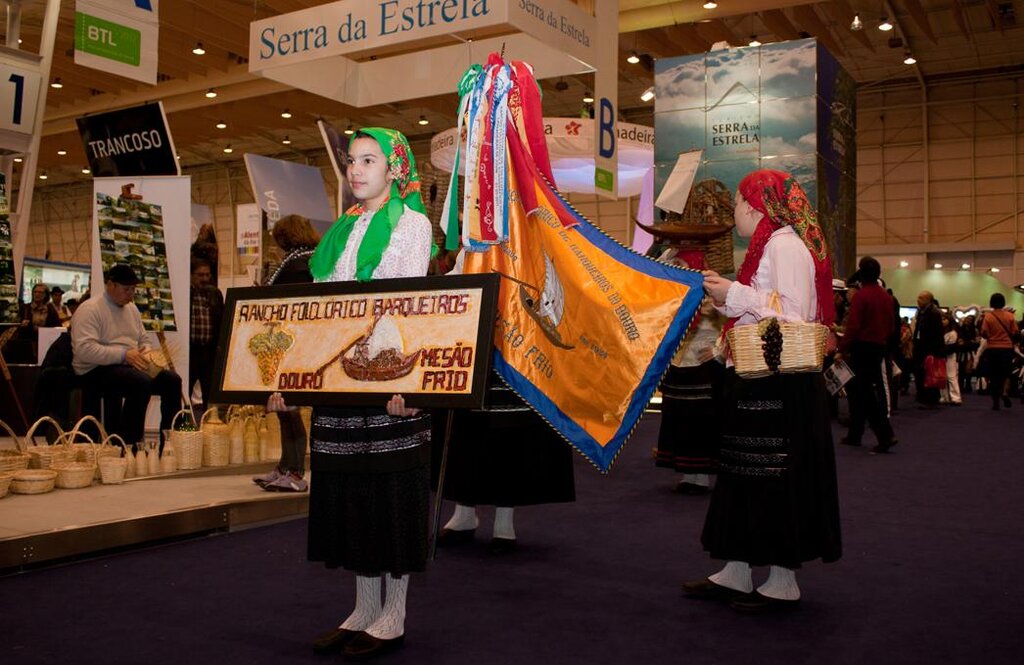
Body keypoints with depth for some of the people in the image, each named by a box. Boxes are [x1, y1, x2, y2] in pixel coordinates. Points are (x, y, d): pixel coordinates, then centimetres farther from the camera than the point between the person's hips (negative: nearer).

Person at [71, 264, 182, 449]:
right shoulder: (89, 309, -8)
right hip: (96, 371, -8)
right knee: (142, 383, -34)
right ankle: (126, 445, -28)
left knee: (172, 380, -13)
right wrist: (124, 354, -24)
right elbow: (84, 349, -21)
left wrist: (146, 354, 3)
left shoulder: (131, 308, 18)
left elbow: (142, 341, 28)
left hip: (130, 366, 8)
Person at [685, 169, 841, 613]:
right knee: (745, 476, 11)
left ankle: (783, 582, 8)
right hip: (759, 378, 10)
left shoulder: (785, 245, -12)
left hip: (780, 383, -10)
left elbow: (794, 316, -20)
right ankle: (736, 574, 18)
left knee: (775, 479, -3)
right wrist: (726, 295, 12)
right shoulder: (768, 245, 18)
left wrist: (736, 295, -15)